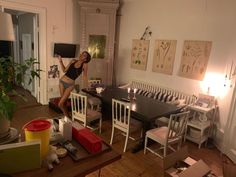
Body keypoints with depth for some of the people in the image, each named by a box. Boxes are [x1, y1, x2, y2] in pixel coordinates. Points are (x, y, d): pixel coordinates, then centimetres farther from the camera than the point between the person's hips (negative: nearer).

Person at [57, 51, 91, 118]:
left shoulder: (84, 65, -5)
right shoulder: (73, 61, 6)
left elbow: (84, 76, 0)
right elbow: (64, 70, 14)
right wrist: (60, 61, 7)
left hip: (70, 84, -4)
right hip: (62, 81, 4)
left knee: (60, 104, -8)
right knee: (64, 102, 13)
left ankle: (67, 117, 14)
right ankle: (66, 116, 32)